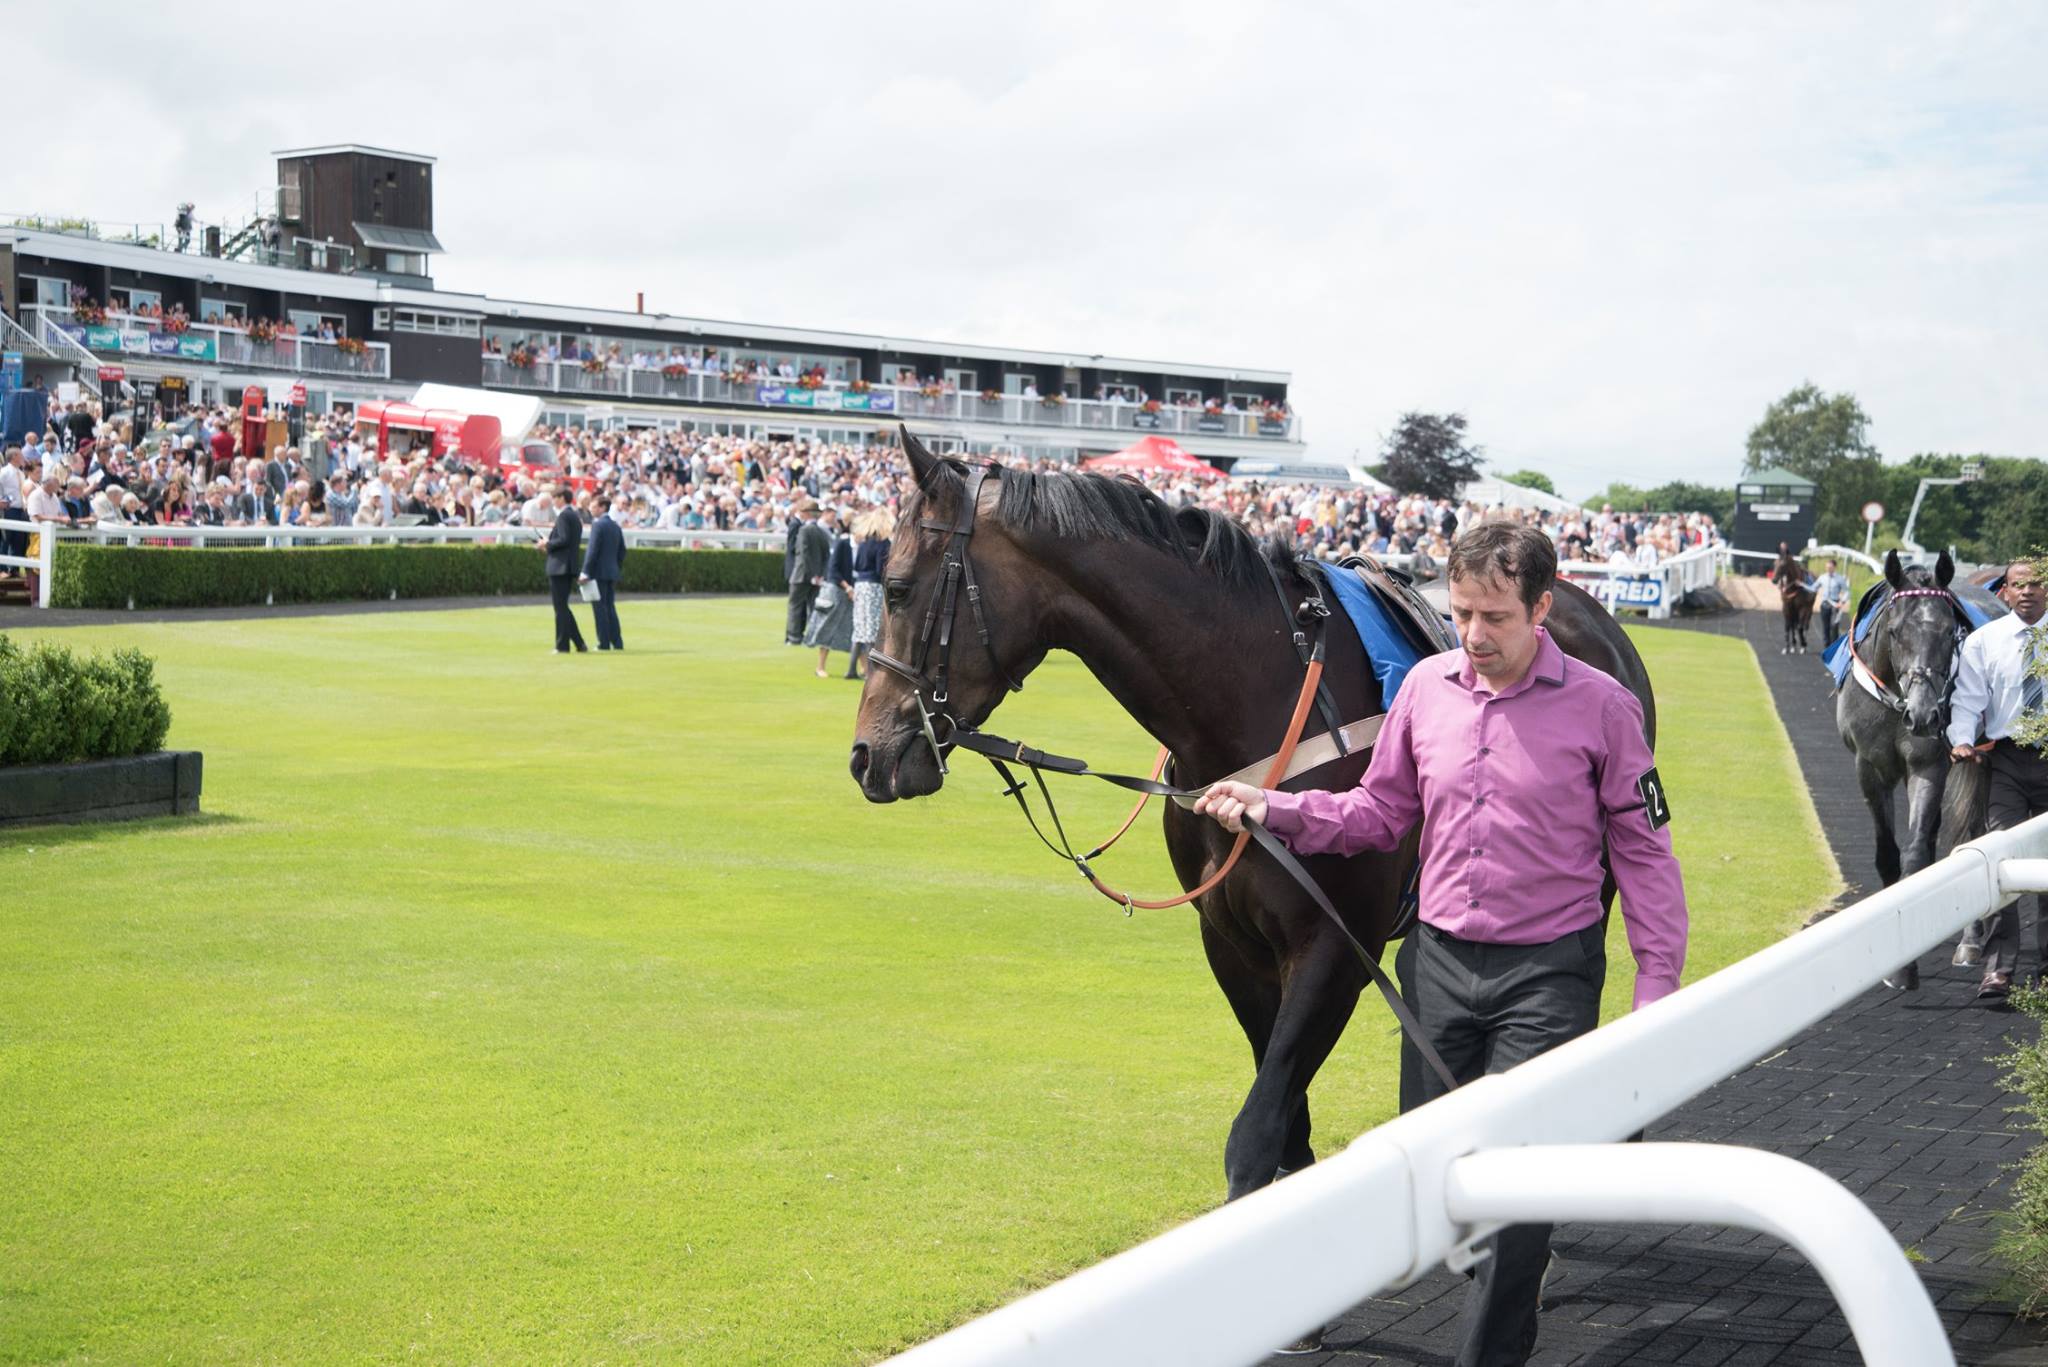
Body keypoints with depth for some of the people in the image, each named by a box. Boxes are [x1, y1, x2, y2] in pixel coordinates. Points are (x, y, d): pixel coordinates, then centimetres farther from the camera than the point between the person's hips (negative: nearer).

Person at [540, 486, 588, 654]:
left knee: (560, 608, -4)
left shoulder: (563, 516, -12)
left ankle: (562, 646, -2)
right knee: (563, 607, 14)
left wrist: (547, 544, -7)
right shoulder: (576, 516, 16)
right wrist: (550, 544, 15)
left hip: (559, 566, -9)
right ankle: (579, 643, 12)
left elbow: (564, 539, -22)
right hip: (571, 566, 9)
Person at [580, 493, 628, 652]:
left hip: (599, 572, -8)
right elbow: (622, 551, 16)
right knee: (610, 607, 11)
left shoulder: (598, 525, -11)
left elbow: (593, 550, -16)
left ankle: (604, 643, -5)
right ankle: (617, 642, 9)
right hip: (612, 573, 8)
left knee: (600, 608, -4)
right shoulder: (616, 526, 13)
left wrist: (586, 572, -15)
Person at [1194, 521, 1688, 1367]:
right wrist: (1273, 810, -5)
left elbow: (1643, 851, -4)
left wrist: (1658, 982, -7)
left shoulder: (1598, 706, -9)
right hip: (1441, 959, 4)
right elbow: (1381, 813, 9)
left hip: (1548, 972, -4)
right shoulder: (1427, 687, 1)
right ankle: (1510, 1259, 41)